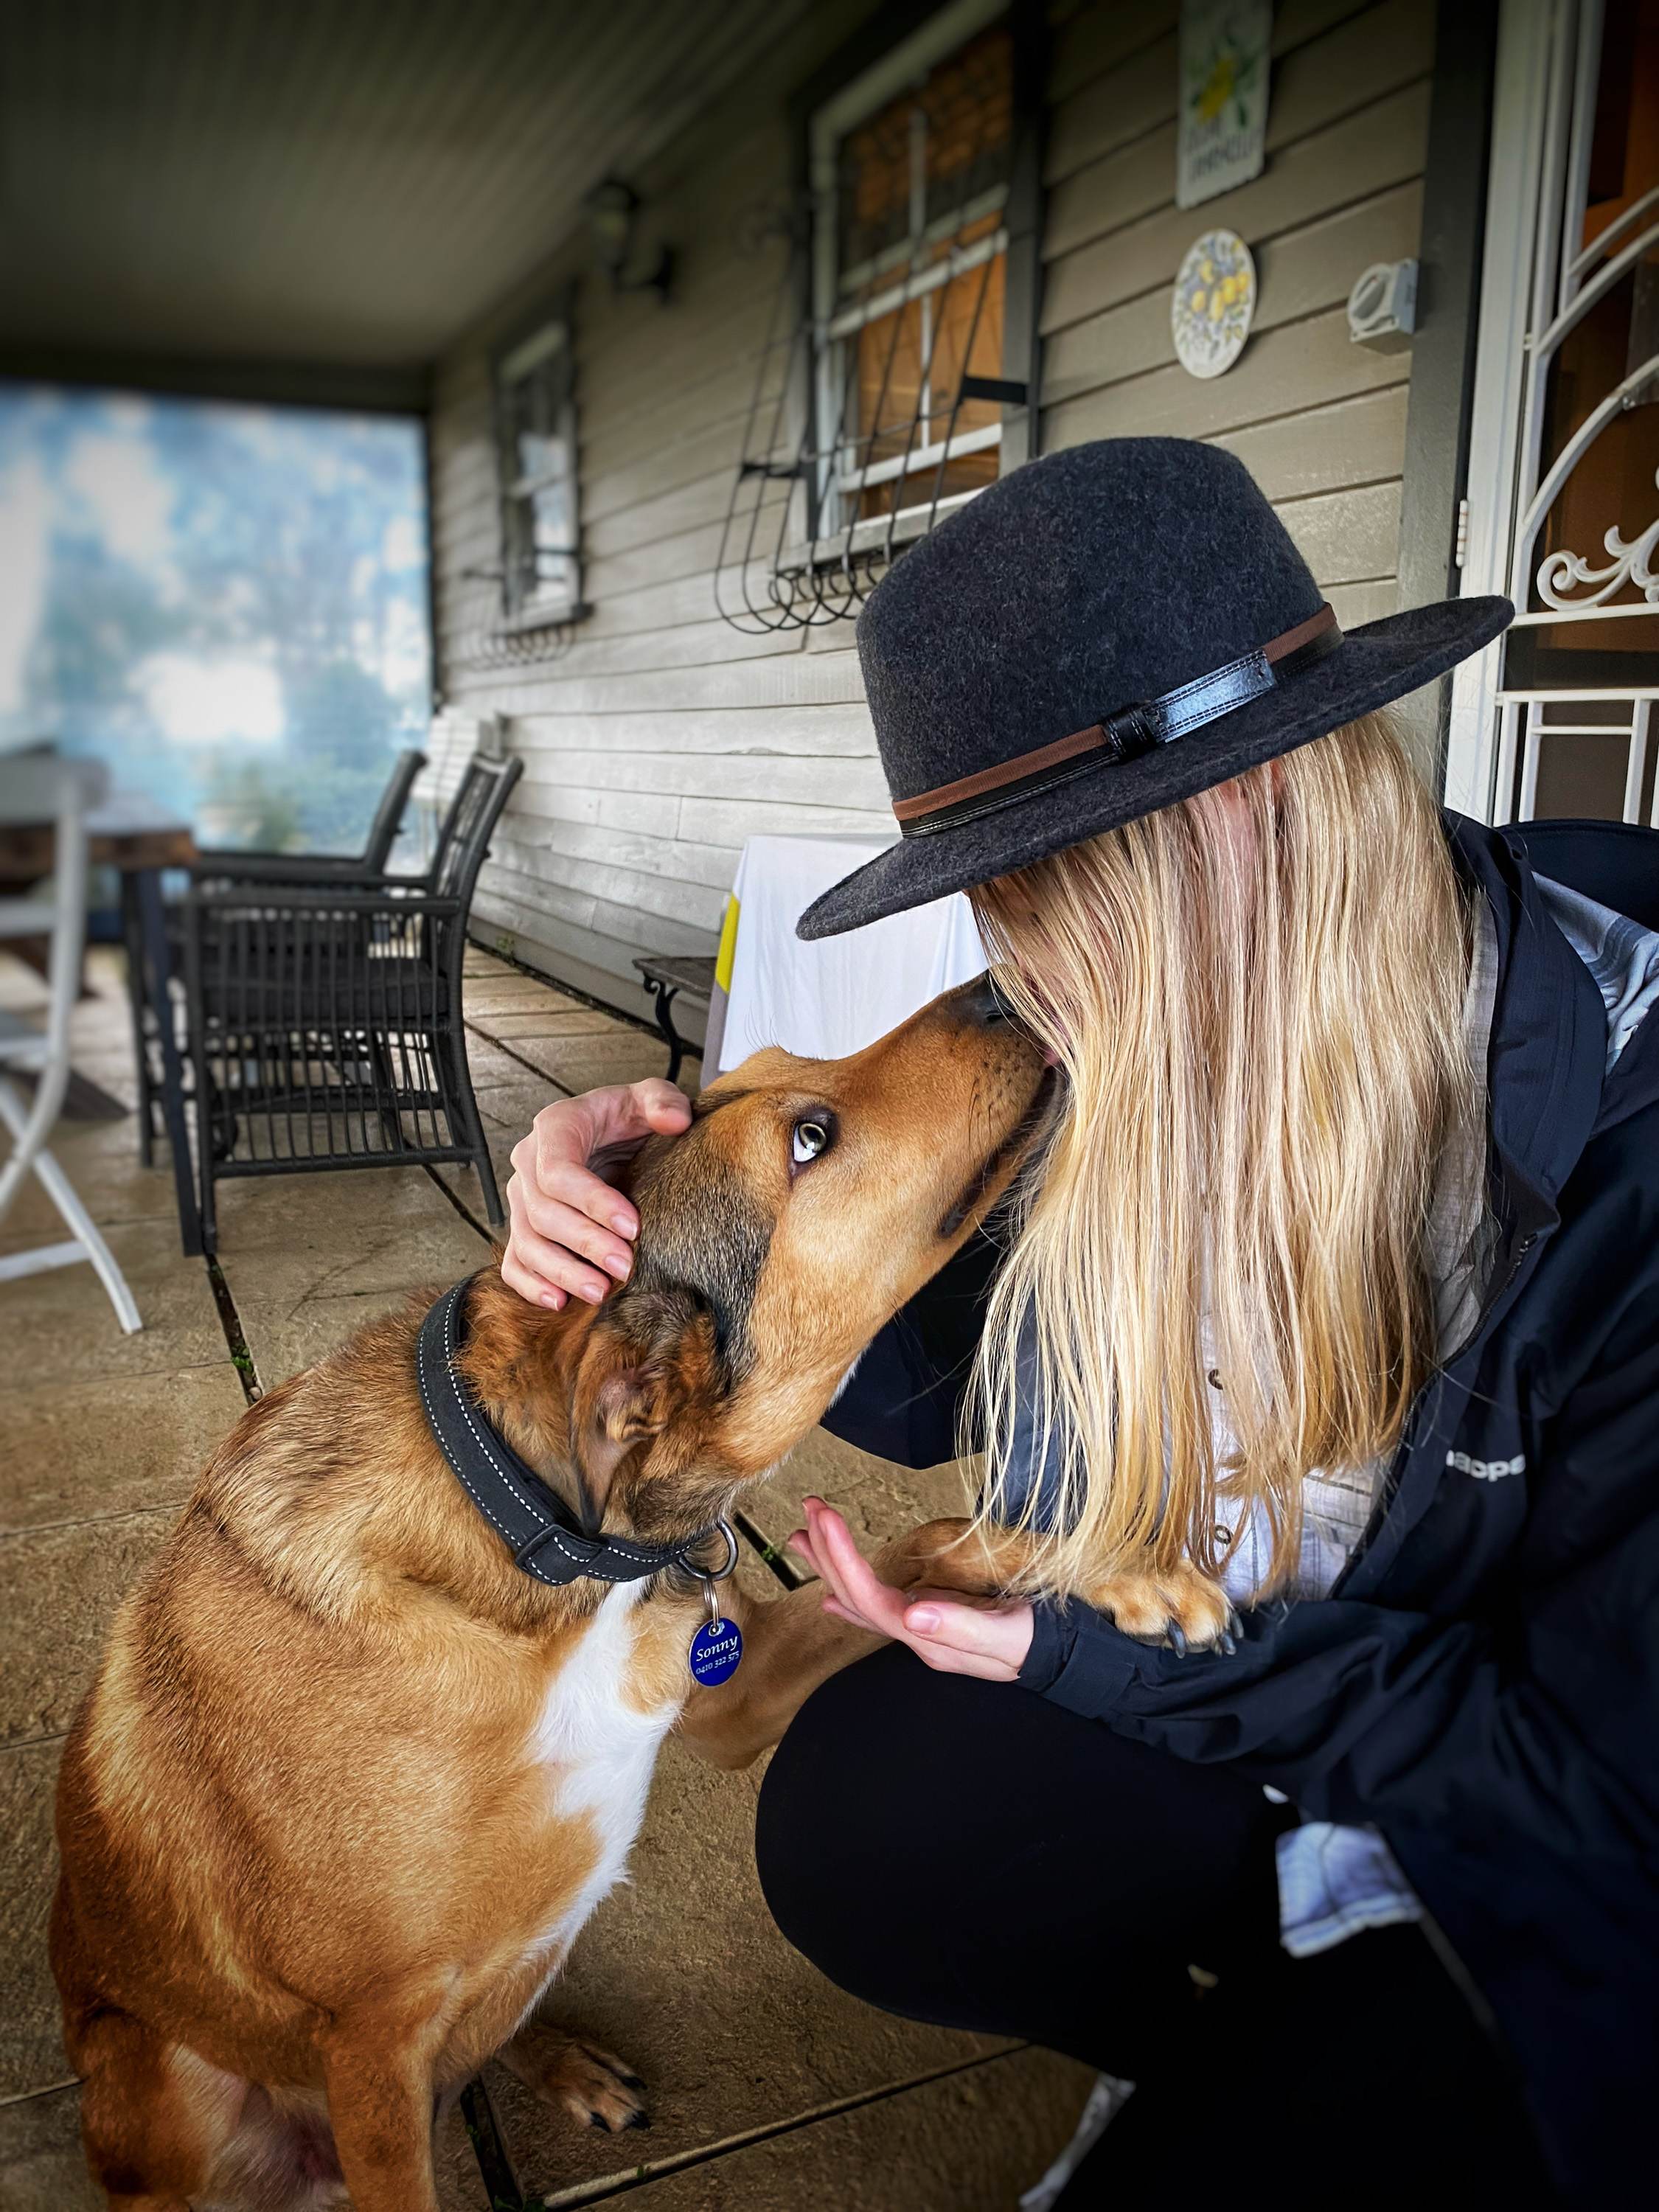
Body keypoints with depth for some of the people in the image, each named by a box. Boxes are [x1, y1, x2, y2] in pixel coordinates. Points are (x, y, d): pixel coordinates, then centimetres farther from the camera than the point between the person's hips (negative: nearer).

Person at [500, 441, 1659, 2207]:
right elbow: (959, 1366, -3)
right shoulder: (1160, 1048, -12)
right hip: (1224, 1646, 5)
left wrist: (1103, 1651, -23)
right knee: (851, 1822, -11)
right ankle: (1239, 2051, 17)